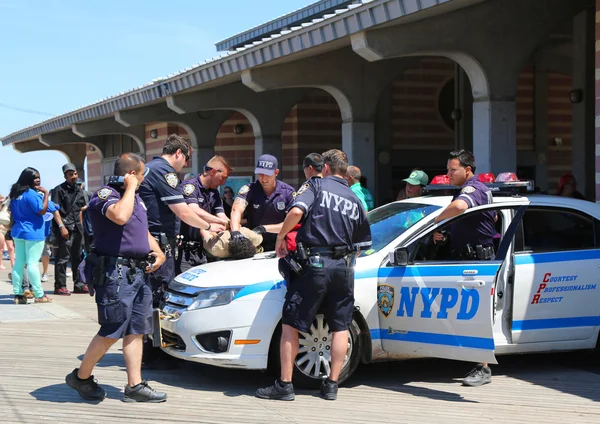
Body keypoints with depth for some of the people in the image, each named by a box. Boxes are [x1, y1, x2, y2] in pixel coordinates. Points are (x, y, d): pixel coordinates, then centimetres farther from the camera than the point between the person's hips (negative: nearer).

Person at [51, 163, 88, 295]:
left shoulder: (79, 190, 17)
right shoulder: (59, 190, -4)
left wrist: (81, 226, 16)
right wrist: (61, 226, -19)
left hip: (77, 228, 7)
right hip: (65, 227, -7)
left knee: (77, 257, 11)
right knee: (63, 257, -6)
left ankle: (79, 285, 17)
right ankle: (60, 286, -2)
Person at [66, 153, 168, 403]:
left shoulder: (135, 197, 20)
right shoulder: (105, 194, -10)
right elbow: (120, 216, -32)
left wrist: (158, 252, 11)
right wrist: (130, 188, -17)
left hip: (139, 271, 9)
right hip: (116, 271, -9)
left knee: (136, 330, 7)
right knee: (112, 332, -7)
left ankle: (135, 386, 10)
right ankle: (81, 377, 9)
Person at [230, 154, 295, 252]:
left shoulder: (288, 192, -3)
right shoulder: (249, 189, -4)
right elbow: (237, 210, -22)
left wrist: (264, 228, -18)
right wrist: (235, 231, -42)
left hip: (279, 247, -1)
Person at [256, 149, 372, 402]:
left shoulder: (316, 186, 2)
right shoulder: (354, 199, 16)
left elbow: (297, 211, -17)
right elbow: (364, 243, 16)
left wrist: (281, 237, -5)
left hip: (314, 264, -4)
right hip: (344, 267, 4)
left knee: (291, 324, 1)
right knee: (340, 327, 12)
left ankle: (284, 385, -1)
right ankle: (331, 385, 12)